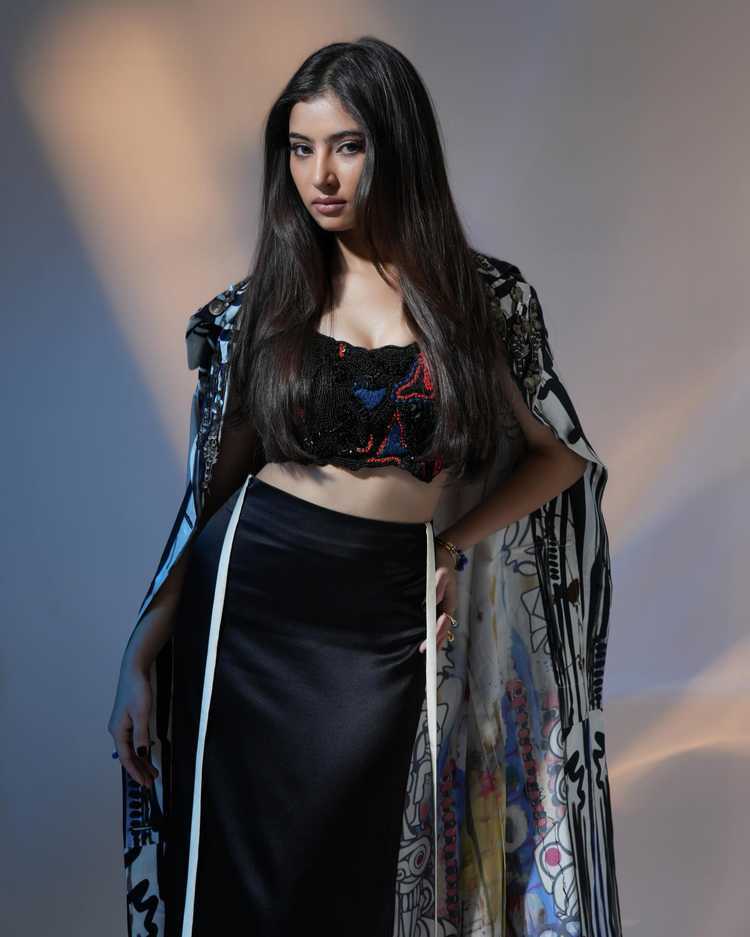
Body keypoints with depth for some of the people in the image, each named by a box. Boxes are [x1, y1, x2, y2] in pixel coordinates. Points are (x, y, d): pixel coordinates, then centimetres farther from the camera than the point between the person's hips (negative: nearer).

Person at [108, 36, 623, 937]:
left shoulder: (486, 296, 1)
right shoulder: (258, 306, 3)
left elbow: (562, 454, 11)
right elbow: (211, 487, 6)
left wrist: (455, 547, -2)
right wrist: (142, 654, 2)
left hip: (387, 623, 0)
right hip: (251, 598, 1)